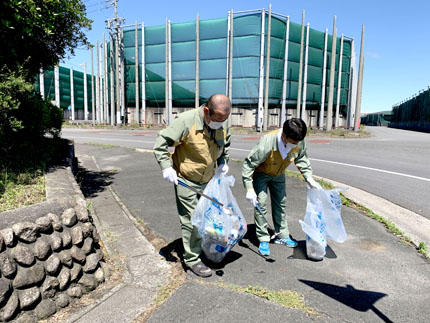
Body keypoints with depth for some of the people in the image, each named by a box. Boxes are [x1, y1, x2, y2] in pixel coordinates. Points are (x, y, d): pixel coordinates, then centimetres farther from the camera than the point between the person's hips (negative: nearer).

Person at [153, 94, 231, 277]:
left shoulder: (223, 125, -6)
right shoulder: (186, 121, -25)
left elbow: (226, 145, 15)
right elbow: (161, 142, -20)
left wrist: (223, 162, 1)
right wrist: (167, 167, -28)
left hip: (208, 180, 6)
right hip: (185, 180, -6)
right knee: (192, 220, -3)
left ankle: (204, 247, 41)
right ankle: (192, 259, 13)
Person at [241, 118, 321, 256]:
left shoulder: (299, 143, -24)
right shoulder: (267, 142, -40)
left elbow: (302, 160, -2)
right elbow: (248, 164, -32)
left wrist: (309, 178, -12)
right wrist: (249, 189, -33)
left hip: (278, 175, 5)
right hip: (261, 173, -5)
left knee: (281, 203, 10)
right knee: (260, 205, -9)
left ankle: (282, 235, 26)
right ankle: (263, 240, 4)